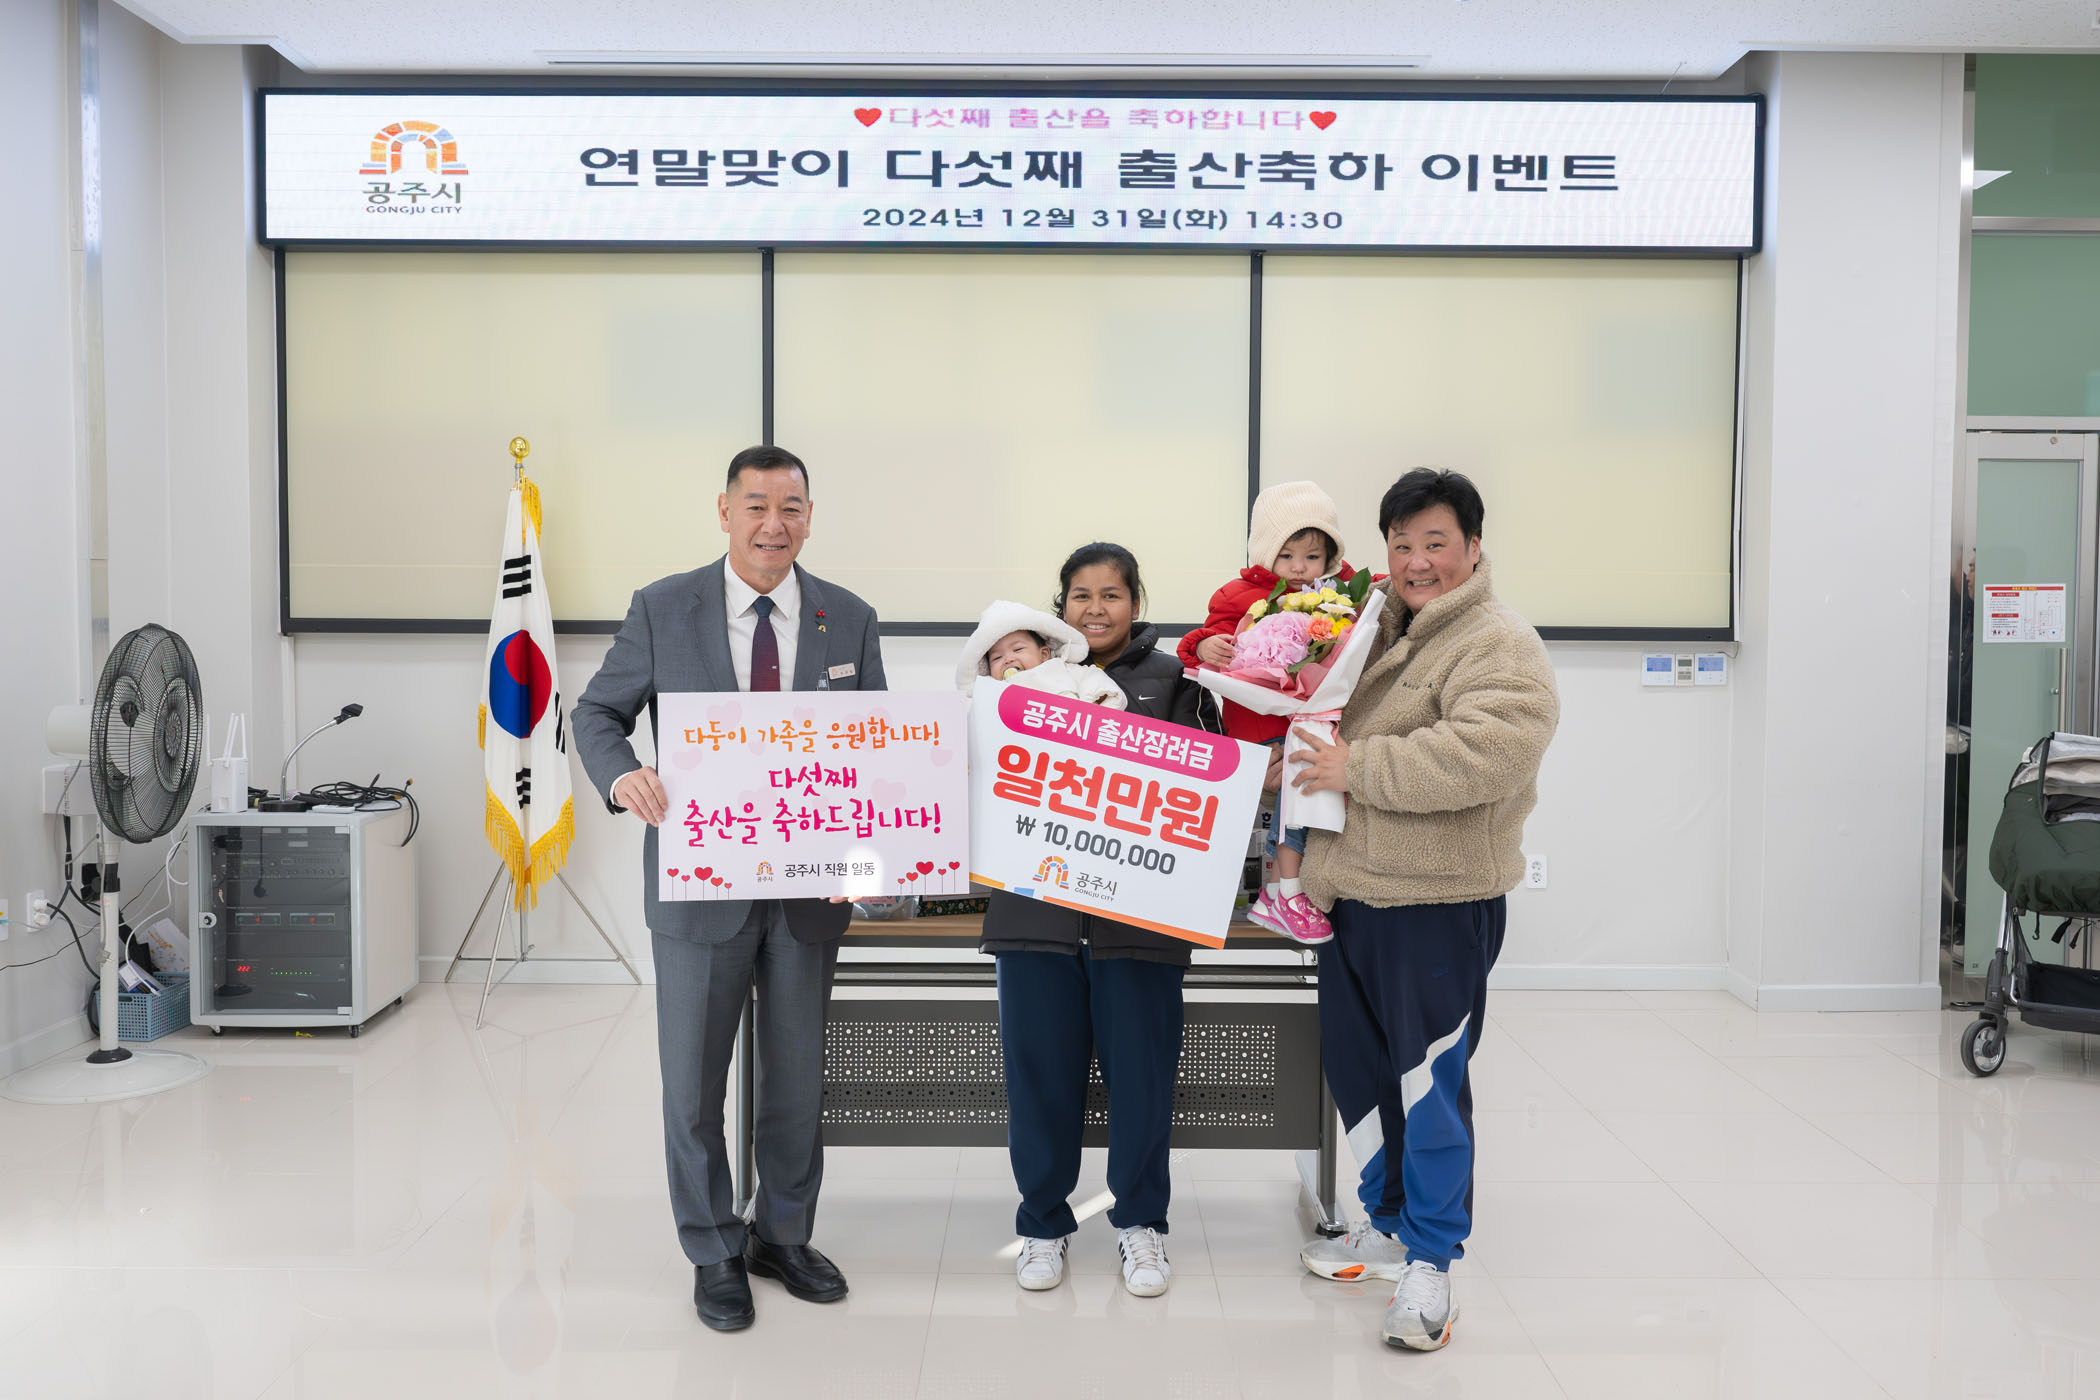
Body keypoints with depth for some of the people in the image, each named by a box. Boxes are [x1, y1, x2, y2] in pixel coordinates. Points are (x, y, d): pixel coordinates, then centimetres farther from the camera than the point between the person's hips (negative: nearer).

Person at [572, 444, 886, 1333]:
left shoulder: (849, 619, 2)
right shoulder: (663, 609, -4)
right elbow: (598, 711, 2)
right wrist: (621, 773, -21)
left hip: (811, 883, 2)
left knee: (798, 1076, 16)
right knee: (693, 1080, 9)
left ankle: (783, 1236, 37)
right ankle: (715, 1255, 28)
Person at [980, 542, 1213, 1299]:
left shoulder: (1172, 678, 5)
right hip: (1038, 906, 1)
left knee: (1141, 1071, 6)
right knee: (1040, 1070, 8)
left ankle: (1140, 1221, 25)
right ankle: (1044, 1221, 26)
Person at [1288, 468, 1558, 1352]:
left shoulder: (1501, 647, -12)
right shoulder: (1375, 629, 15)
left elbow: (1482, 754, -28)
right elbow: (1329, 726, 30)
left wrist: (1358, 767, -22)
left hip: (1441, 905, -8)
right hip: (1353, 891, 8)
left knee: (1429, 1079, -3)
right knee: (1357, 1064, 16)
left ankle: (1429, 1261, 12)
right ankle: (1388, 1226, 34)